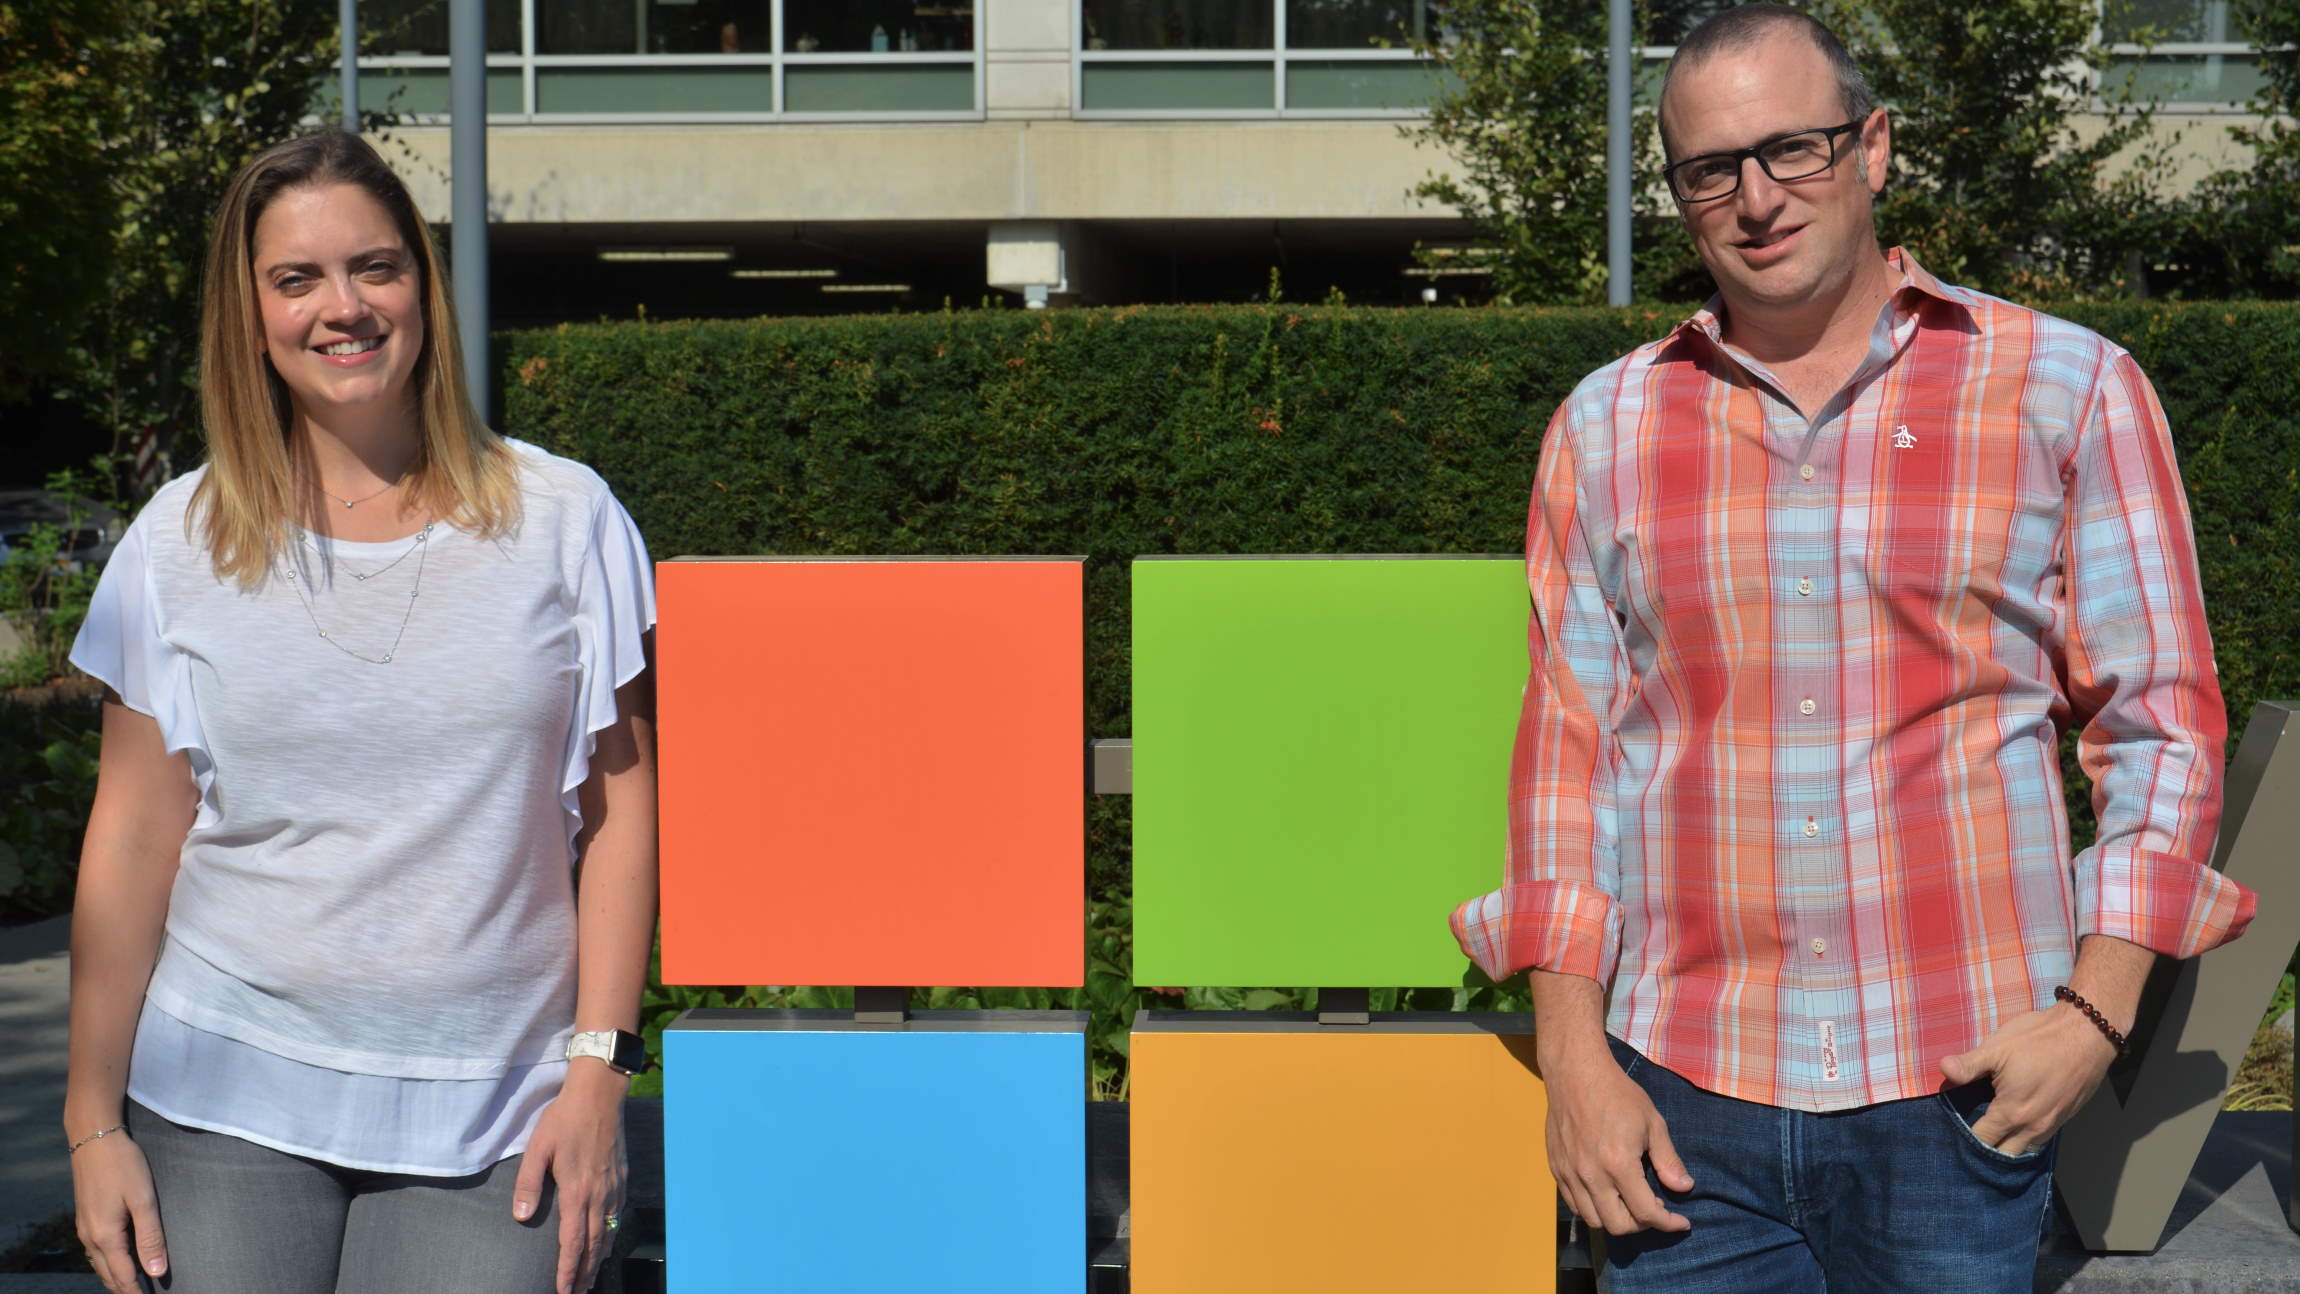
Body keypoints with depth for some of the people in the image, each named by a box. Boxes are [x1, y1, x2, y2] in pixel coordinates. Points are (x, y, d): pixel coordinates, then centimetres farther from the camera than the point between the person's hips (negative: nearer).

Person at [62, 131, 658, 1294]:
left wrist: (598, 1069, -3)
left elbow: (618, 808, 3)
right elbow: (133, 844, 5)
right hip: (229, 1103, 1)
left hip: (487, 1120, -1)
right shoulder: (182, 542, 4)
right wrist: (94, 1122, 3)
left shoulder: (563, 519, 2)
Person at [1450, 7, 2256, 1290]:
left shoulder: (2068, 392, 2)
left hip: (1957, 1097, -1)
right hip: (1682, 1099, 2)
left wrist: (2095, 1010, -8)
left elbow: (2163, 727, 3)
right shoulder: (1607, 426, 9)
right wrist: (1574, 1055, 2)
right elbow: (1568, 745, 9)